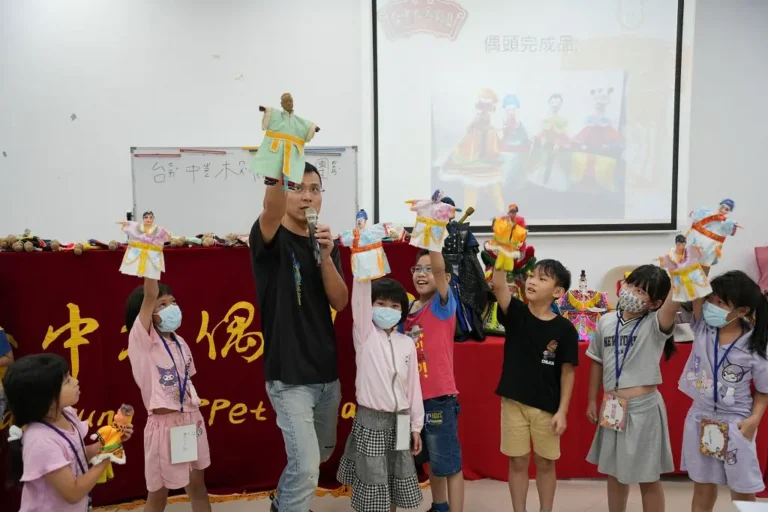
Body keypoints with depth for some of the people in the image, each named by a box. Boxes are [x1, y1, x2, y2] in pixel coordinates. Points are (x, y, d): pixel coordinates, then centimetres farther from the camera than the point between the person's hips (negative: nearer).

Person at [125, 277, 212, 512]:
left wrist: (195, 416, 11)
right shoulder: (141, 339, -11)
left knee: (197, 484, 17)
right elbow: (150, 295, -25)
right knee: (158, 493, 7)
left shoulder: (179, 342, 7)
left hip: (191, 420, 6)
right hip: (164, 424, -6)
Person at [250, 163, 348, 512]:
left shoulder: (325, 243, 7)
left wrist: (326, 256, -19)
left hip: (327, 372, 7)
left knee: (323, 453, 22)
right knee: (306, 464, -12)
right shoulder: (269, 238, -11)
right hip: (289, 375, -6)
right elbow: (270, 211, -36)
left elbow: (339, 302, -4)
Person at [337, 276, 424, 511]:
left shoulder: (407, 343, 5)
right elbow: (361, 297, -19)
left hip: (399, 423, 4)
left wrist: (416, 425, 8)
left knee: (396, 483, 14)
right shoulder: (365, 334, -4)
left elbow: (413, 386, 8)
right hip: (370, 421, -3)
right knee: (372, 484, 3)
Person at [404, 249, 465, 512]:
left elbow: (439, 267, -28)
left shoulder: (443, 304, -10)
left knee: (449, 463, 3)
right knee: (431, 460, 22)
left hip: (439, 397, -7)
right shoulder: (408, 309, 6)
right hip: (414, 397, 7)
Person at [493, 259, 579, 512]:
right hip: (514, 402, 1)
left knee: (545, 463, 13)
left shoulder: (564, 329, -8)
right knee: (518, 462, 11)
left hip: (547, 407, -1)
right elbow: (498, 285, -24)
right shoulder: (515, 313, -6)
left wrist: (562, 411, -7)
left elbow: (567, 371, -4)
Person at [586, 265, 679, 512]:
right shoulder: (606, 321, 2)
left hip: (643, 407, -5)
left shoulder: (656, 325, -11)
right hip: (612, 407, 5)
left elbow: (673, 304, -35)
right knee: (615, 473, 19)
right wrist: (592, 400, 14)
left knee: (648, 479, 8)